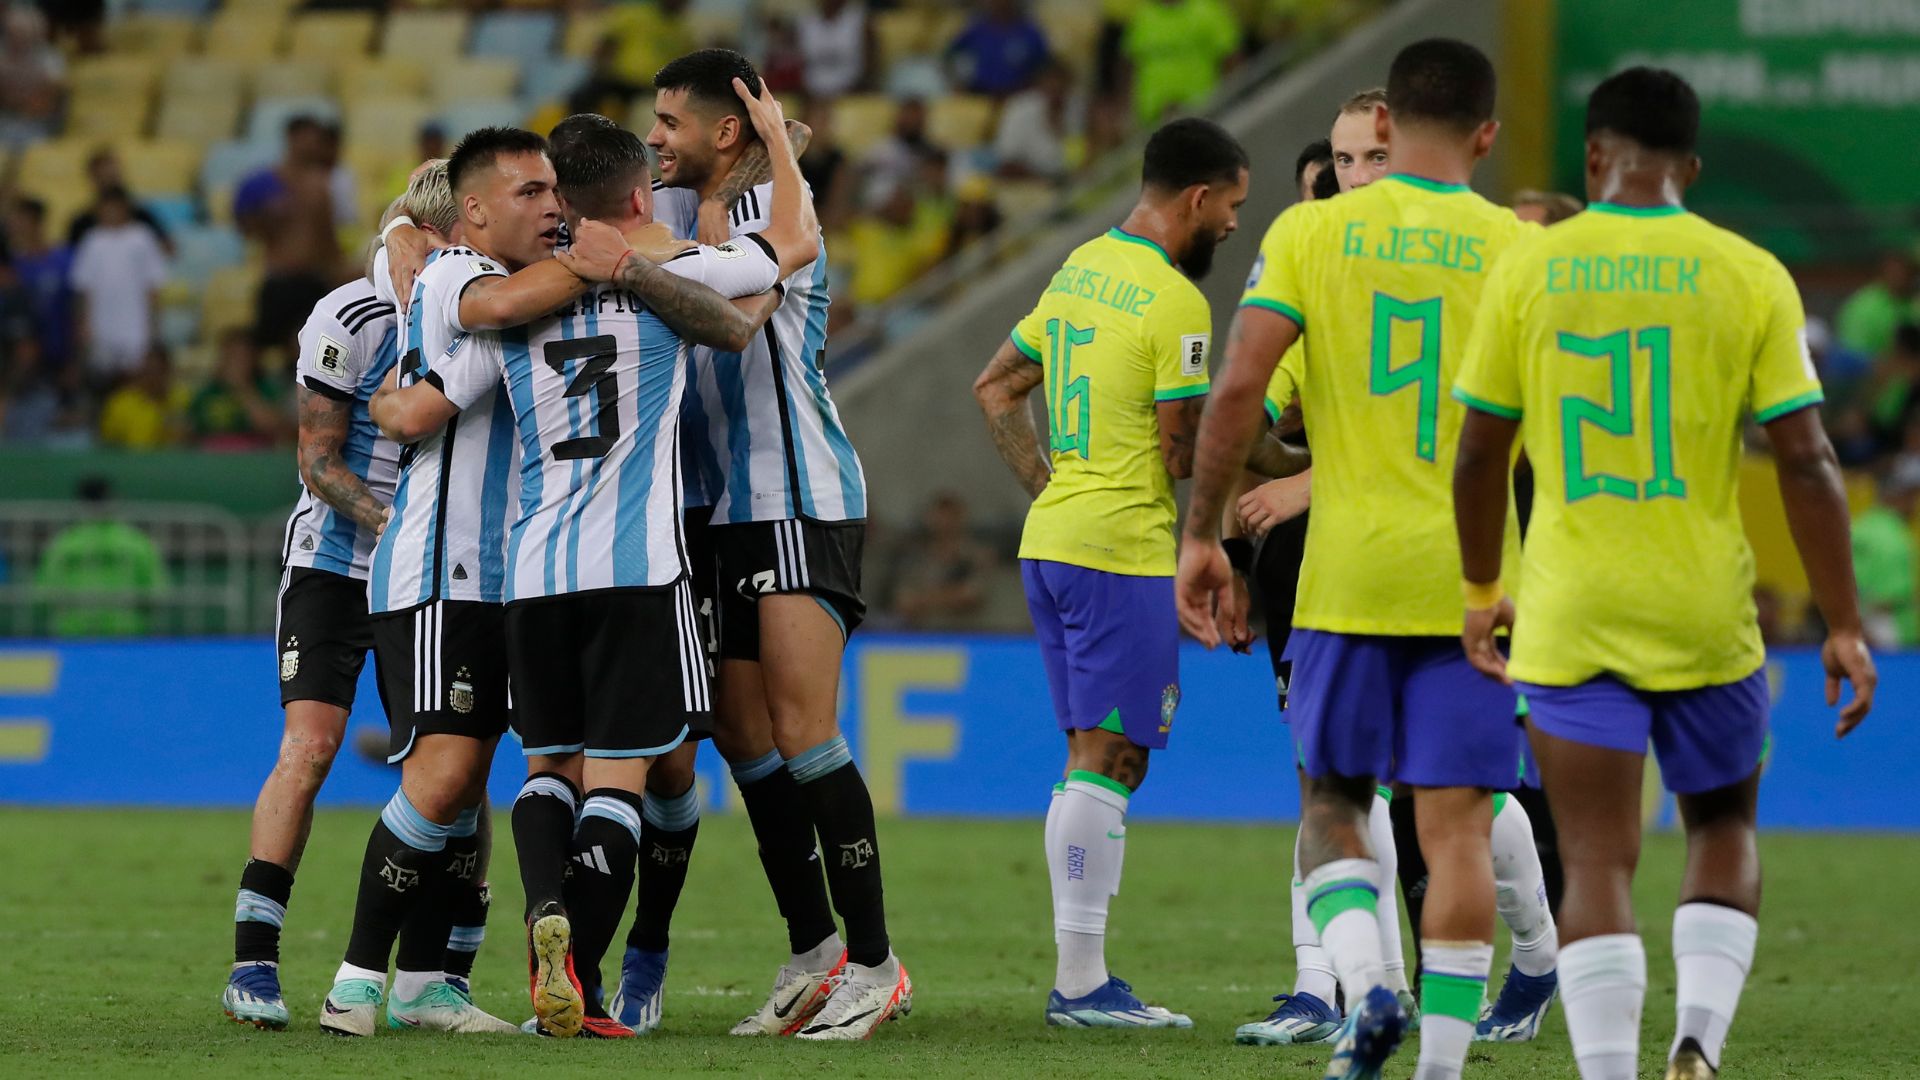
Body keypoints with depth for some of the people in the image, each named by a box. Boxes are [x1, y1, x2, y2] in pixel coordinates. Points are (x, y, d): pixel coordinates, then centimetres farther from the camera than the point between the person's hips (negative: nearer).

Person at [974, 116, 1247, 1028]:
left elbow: (995, 388, 18)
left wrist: (1050, 488, 15)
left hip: (1050, 537, 9)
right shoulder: (1174, 303, -14)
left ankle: (1082, 975, 12)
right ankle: (1081, 980, -9)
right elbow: (1182, 454, -14)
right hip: (1121, 548, -9)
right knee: (1108, 756, -7)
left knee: (1099, 756, 13)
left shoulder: (1081, 268, 13)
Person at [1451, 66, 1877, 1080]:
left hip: (1571, 616, 0)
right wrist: (1844, 628, 0)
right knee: (1724, 828, 19)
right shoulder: (1750, 275, -3)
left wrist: (1481, 591, 20)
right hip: (1705, 612, 0)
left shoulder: (1527, 272, -1)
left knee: (1598, 863, 2)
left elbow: (1479, 454, 4)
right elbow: (1805, 462, -6)